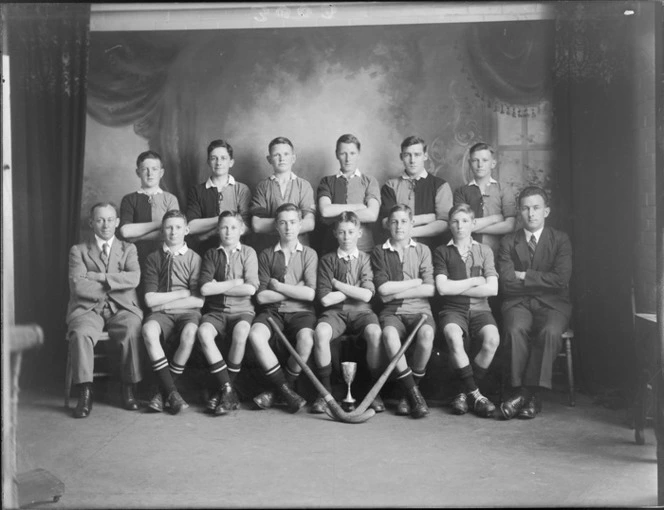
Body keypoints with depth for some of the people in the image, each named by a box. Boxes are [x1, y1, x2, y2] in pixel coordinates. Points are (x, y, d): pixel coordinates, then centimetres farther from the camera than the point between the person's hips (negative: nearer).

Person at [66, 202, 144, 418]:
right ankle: (85, 394, -26)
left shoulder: (128, 249, 16)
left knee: (133, 330, -32)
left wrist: (99, 276, -8)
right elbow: (77, 286, -4)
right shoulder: (78, 251, 13)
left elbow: (134, 278, -4)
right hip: (88, 309, 0)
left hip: (121, 309, 0)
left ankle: (128, 390, -19)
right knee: (80, 334, -33)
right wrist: (113, 286, -3)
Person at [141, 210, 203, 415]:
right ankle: (171, 391, -27)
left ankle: (162, 391, -19)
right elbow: (150, 299, 0)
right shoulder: (154, 258, 10)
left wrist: (165, 303, -4)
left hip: (187, 312, -1)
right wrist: (184, 293, -2)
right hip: (161, 313, 1)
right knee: (149, 330, -34)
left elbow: (199, 300, -2)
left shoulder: (194, 258, 7)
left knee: (189, 333, -35)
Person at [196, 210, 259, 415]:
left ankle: (224, 389, -18)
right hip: (216, 310, 2)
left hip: (242, 309, -2)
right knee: (203, 331, -31)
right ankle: (228, 389, -24)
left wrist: (218, 287, -4)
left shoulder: (248, 253, 6)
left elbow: (250, 288, -9)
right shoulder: (211, 254, 11)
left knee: (240, 332, -35)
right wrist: (234, 282, -5)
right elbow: (205, 289, -3)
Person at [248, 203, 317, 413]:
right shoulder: (266, 255, 11)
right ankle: (286, 391, -20)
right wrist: (296, 289, -2)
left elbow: (310, 294, -6)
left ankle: (279, 390, -12)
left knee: (306, 338, -34)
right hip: (273, 310, 1)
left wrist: (278, 286, -3)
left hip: (301, 311, -1)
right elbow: (262, 296, 1)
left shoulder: (309, 254, 8)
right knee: (255, 334, -31)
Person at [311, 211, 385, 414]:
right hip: (335, 312, 0)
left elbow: (366, 295, -5)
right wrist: (354, 289, 0)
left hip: (361, 311, 0)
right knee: (320, 332, -33)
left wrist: (337, 283, -3)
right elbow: (325, 298, -3)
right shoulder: (327, 260, 8)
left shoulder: (366, 259, 10)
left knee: (375, 333, -33)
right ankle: (325, 390, -16)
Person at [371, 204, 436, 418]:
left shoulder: (422, 250, 13)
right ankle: (414, 395, -25)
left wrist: (395, 292, -4)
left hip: (419, 309, 1)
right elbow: (383, 288, -3)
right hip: (391, 311, -1)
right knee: (389, 334, -35)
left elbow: (429, 289, 1)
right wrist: (416, 282, 0)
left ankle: (409, 392, -13)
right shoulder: (379, 252, 12)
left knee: (427, 334, -33)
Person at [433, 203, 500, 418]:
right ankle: (474, 394, -20)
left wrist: (456, 288, -3)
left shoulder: (484, 251, 13)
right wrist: (474, 281, -2)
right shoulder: (442, 252, 10)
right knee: (453, 336, -36)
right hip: (453, 310, -1)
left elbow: (492, 289, -1)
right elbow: (442, 288, -5)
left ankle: (465, 392, -13)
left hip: (479, 309, 1)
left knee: (492, 338, -31)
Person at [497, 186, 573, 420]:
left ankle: (526, 392, -25)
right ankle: (526, 394, -25)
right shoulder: (508, 242, 8)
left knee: (550, 332, -33)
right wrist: (542, 282, -4)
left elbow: (560, 279, -9)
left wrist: (524, 276, -7)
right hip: (518, 303, 1)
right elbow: (506, 282, -5)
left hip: (552, 303, 0)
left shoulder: (560, 240, 6)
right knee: (516, 329, -33)